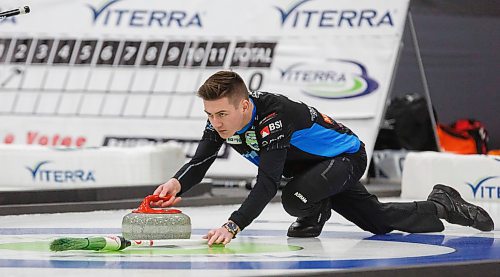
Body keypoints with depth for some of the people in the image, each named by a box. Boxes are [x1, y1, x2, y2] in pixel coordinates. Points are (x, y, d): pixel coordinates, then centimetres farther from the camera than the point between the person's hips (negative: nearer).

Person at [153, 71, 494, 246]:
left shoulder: (274, 117, -43)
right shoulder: (221, 118, -19)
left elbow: (266, 184, -49)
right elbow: (199, 163, -17)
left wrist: (233, 226, -61)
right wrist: (177, 184, -41)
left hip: (347, 156, -8)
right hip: (313, 166, 8)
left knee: (295, 198, -33)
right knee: (378, 221, 18)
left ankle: (315, 215, 3)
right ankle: (439, 206, 41)